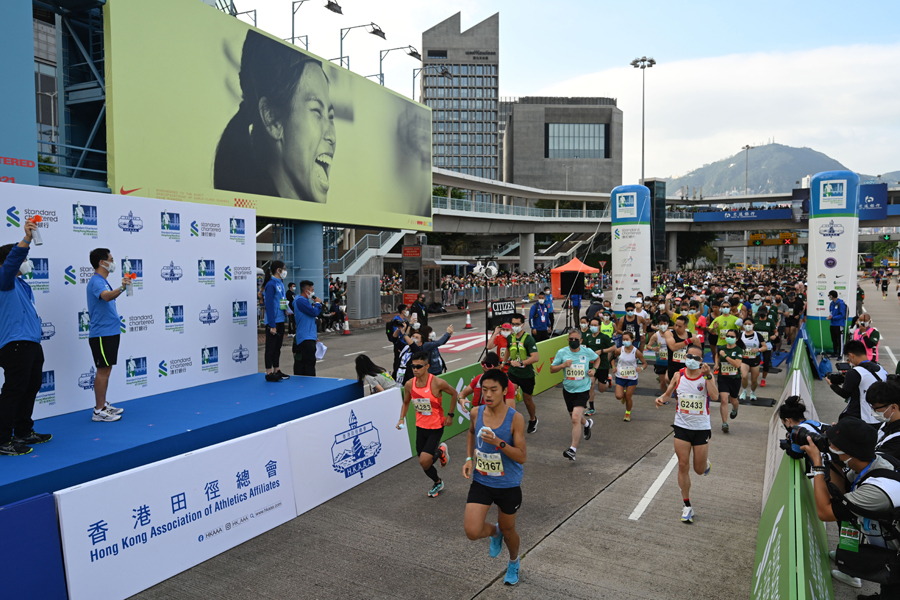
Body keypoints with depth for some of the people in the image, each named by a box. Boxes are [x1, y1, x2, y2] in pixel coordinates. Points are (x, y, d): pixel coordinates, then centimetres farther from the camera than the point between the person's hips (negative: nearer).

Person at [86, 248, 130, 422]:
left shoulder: (102, 281, 17)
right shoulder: (96, 281, -15)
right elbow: (106, 296, -36)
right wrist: (121, 289, -53)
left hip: (110, 332, 10)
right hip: (101, 334, -10)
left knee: (106, 370, 14)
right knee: (103, 371, -7)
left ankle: (103, 405, 22)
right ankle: (98, 411, -2)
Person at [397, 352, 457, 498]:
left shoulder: (437, 383, -21)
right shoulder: (409, 384, -7)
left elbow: (454, 393, -3)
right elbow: (406, 403, 11)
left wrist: (450, 415, -2)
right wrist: (402, 419, -5)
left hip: (436, 427, -5)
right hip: (420, 426, 5)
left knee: (424, 460, -16)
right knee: (424, 463, 11)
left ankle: (441, 452, 17)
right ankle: (438, 483, 41)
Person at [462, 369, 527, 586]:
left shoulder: (515, 419, -19)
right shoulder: (476, 413, -9)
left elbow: (522, 457, -19)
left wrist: (499, 443, -33)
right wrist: (469, 458, 3)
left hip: (508, 486, -2)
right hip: (481, 483, 2)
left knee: (508, 529, 17)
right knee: (472, 532, -10)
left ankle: (514, 562, 51)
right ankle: (495, 532, 27)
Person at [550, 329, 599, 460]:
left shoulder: (587, 352, -5)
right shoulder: (562, 352, -5)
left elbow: (597, 358, 18)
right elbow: (552, 369, -1)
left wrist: (594, 369, -1)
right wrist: (563, 365, -19)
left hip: (583, 390, -3)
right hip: (568, 389, 3)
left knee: (575, 418, -18)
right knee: (574, 417, 21)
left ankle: (573, 449, -13)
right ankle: (587, 423, 58)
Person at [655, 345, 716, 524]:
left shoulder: (706, 376, -8)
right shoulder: (678, 375, -1)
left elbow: (715, 396, -24)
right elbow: (668, 394, 10)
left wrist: (707, 376, -31)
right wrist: (661, 399, -11)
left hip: (701, 428, -1)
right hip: (682, 427, 2)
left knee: (699, 470, 7)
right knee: (683, 466, 1)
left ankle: (706, 461, 45)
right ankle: (687, 506, 13)